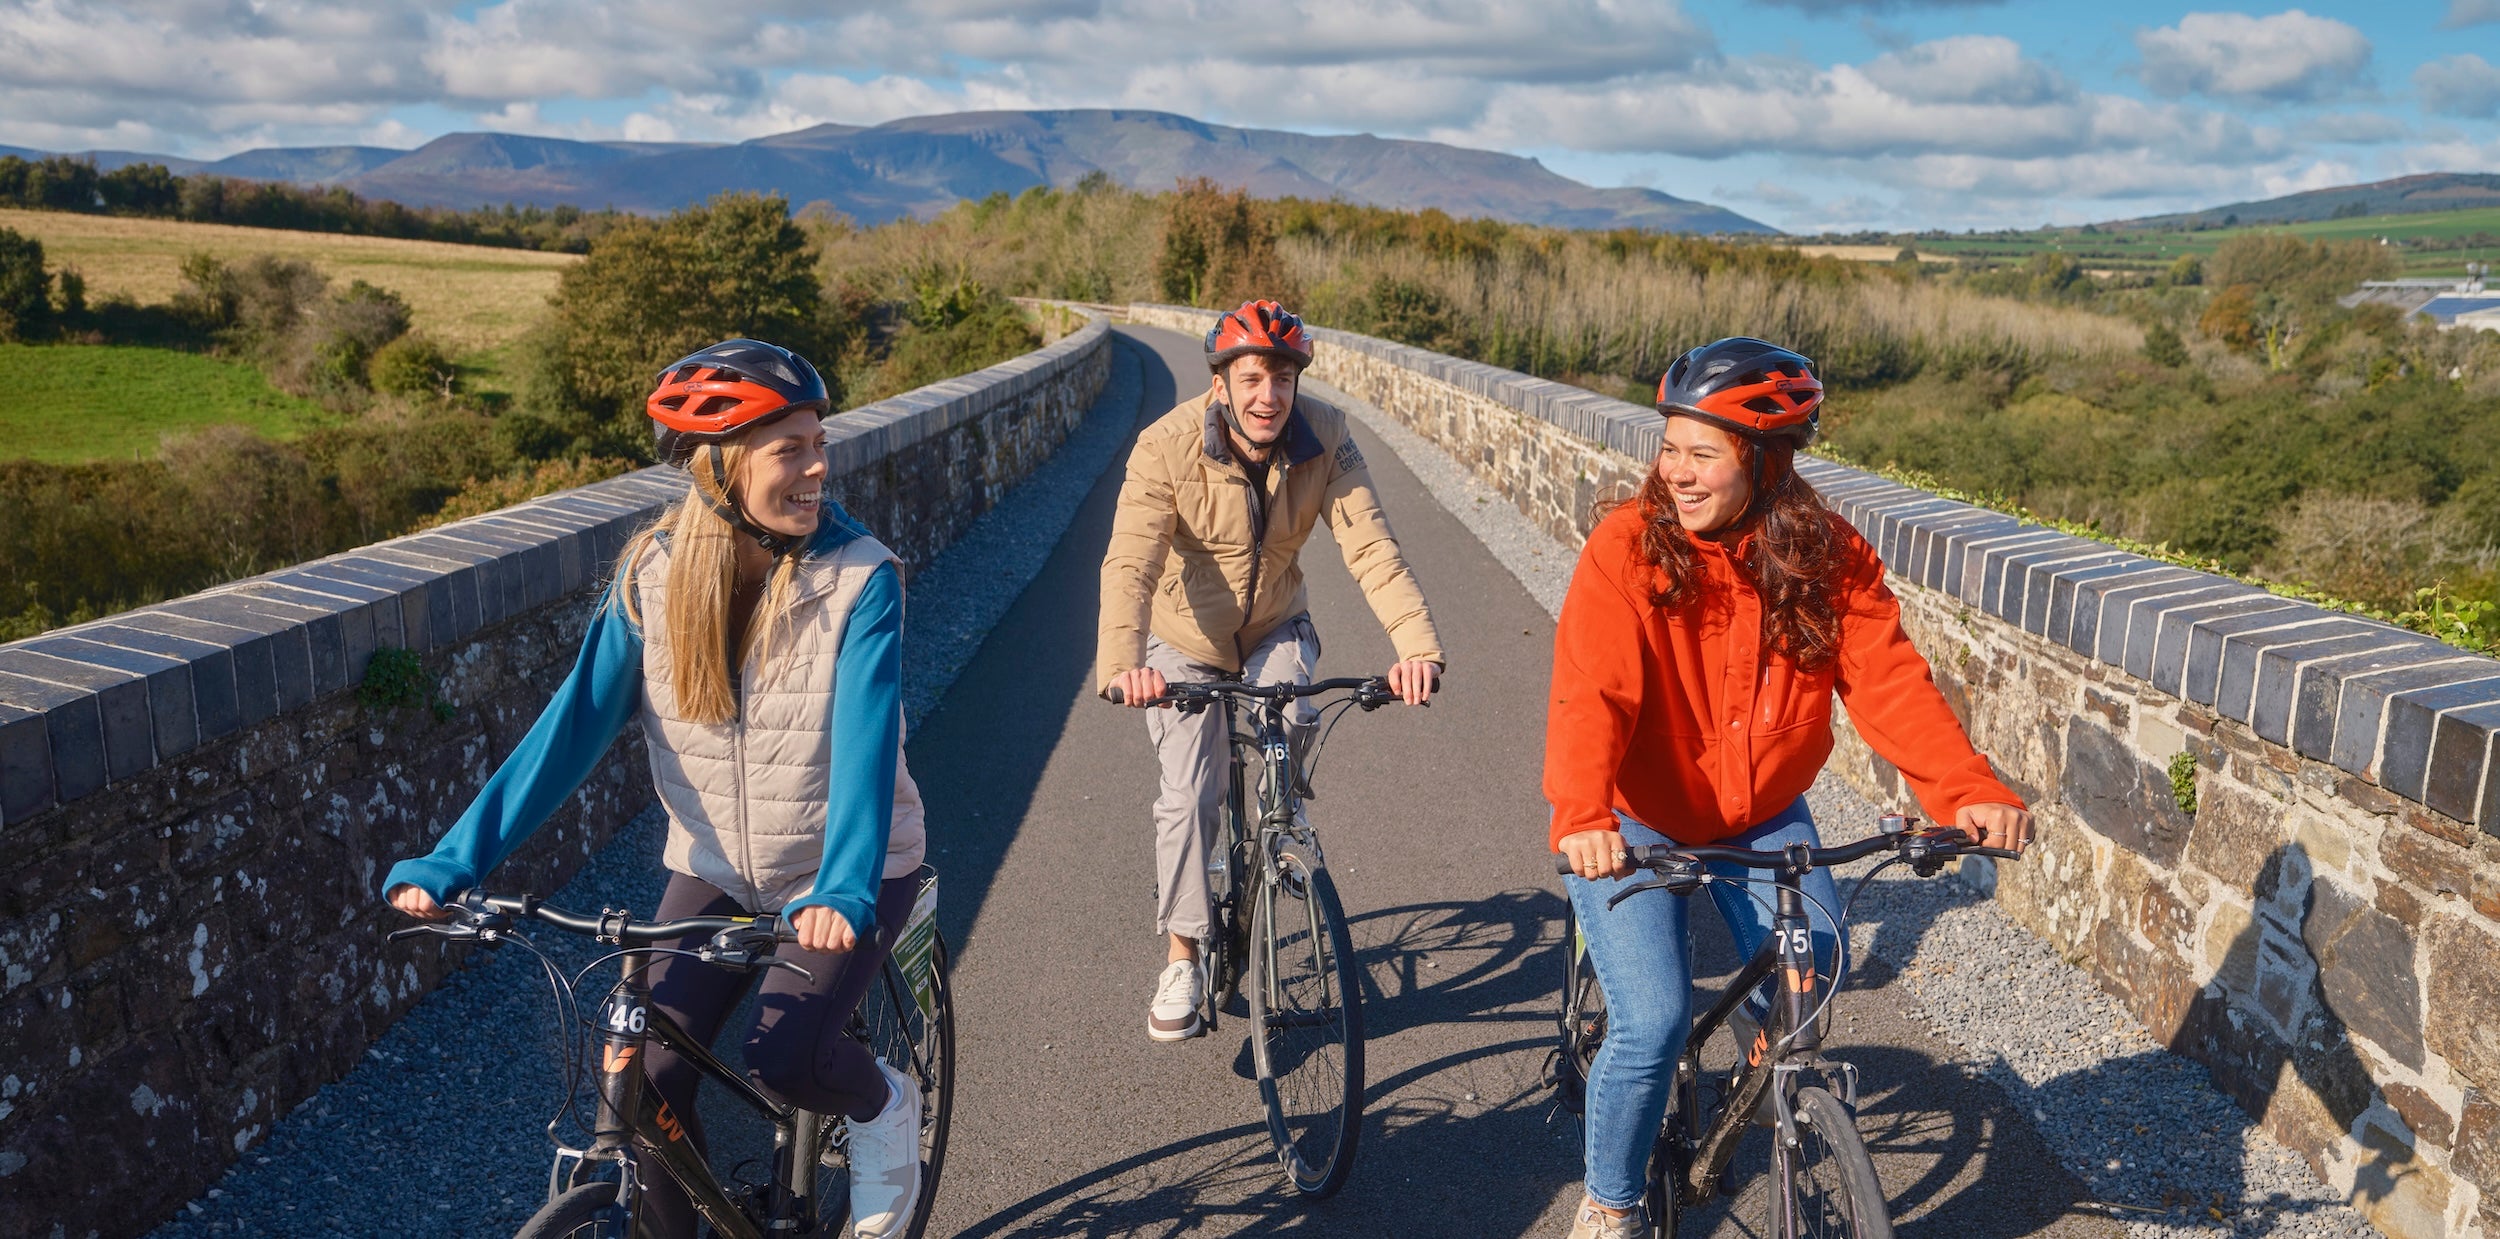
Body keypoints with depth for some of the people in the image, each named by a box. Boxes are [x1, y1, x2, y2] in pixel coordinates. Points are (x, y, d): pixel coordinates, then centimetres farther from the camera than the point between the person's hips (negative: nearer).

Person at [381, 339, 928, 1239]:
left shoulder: (858, 578, -18)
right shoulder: (654, 576, -10)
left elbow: (865, 738, -28)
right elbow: (572, 726, -13)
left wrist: (844, 891, -43)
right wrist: (449, 866, -23)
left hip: (845, 878, -3)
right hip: (716, 871, 3)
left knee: (783, 1058, -22)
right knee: (646, 1079, -10)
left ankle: (883, 1105, 11)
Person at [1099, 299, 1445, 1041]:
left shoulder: (1325, 441, -20)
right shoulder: (1168, 447, -27)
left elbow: (1371, 547, -28)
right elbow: (1129, 564, -35)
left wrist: (1418, 646, -44)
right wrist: (1121, 665, -53)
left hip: (1275, 630, 2)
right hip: (1185, 640, -2)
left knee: (1289, 732, -24)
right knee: (1189, 798, -9)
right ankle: (1181, 960, 10)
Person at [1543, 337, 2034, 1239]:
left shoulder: (1830, 557, -9)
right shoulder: (1629, 546, -20)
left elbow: (1889, 682, -17)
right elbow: (1589, 693, -30)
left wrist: (1971, 792, -32)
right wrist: (1580, 817, -46)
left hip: (1761, 819, 4)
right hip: (1634, 823, -3)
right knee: (1654, 1025, -12)